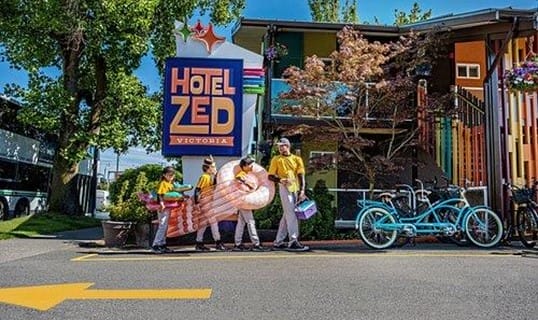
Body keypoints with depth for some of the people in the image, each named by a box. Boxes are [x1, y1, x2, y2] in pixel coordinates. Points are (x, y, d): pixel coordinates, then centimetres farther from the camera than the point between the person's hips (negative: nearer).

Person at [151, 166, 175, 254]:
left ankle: (162, 244, 19)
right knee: (162, 226, -10)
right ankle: (155, 245, -7)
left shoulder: (171, 183, 16)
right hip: (163, 207, -9)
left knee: (165, 227, 12)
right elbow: (159, 194, -19)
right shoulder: (163, 183, -10)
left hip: (169, 207, 9)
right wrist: (161, 203, -32)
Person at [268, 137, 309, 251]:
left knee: (287, 215, 8)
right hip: (285, 188, -4)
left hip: (296, 189, 4)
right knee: (291, 214, -11)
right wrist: (280, 180, -15)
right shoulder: (276, 159, 6)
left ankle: (278, 241, 16)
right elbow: (270, 176, 4)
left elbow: (301, 175, 6)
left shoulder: (297, 159, 11)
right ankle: (293, 241, -11)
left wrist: (302, 191, -6)